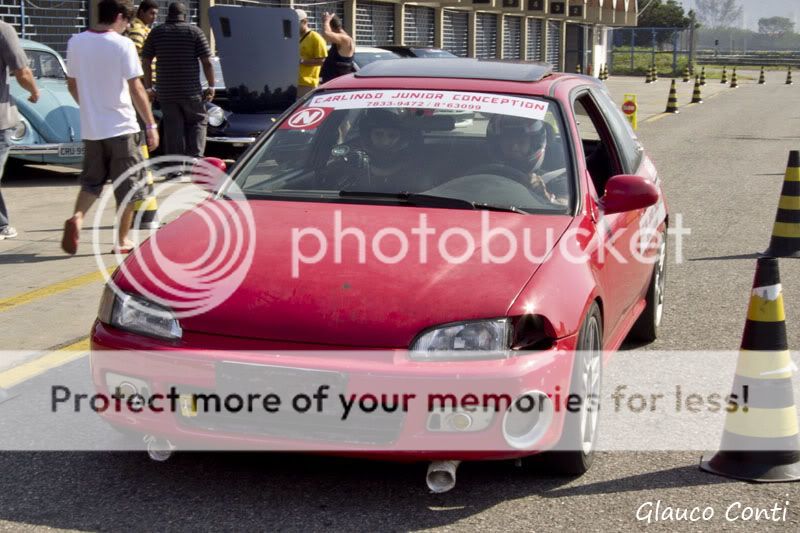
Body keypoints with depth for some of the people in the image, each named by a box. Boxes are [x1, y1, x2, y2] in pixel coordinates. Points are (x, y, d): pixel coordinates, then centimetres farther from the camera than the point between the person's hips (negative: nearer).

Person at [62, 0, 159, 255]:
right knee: (127, 186, 8)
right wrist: (151, 124, -7)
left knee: (91, 181, 18)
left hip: (91, 128, 5)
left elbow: (72, 85, 11)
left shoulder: (76, 42, 3)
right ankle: (122, 240, 12)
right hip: (121, 127, -5)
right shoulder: (122, 44, -12)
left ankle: (76, 218, -8)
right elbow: (136, 89, -13)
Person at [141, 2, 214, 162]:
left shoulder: (156, 32, 6)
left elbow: (146, 62, 6)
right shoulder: (194, 31, -1)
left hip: (165, 92, 2)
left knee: (173, 128, 8)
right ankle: (194, 159, -3)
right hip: (190, 90, -2)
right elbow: (207, 62, -6)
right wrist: (211, 86, 1)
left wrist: (149, 87, 13)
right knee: (198, 121, 13)